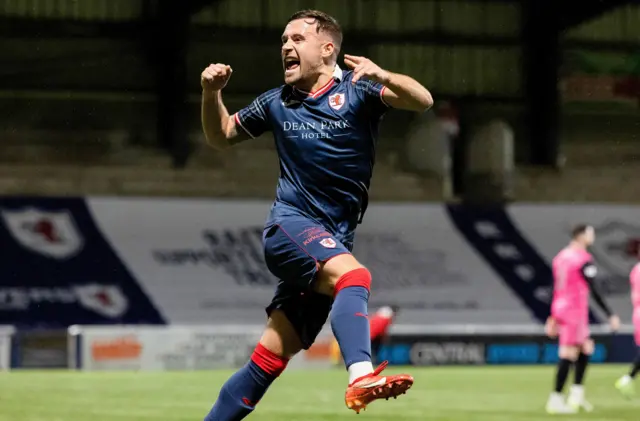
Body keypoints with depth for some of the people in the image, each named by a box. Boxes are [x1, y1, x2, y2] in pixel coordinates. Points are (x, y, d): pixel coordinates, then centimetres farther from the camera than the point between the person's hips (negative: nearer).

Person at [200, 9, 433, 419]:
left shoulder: (356, 92, 1)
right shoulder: (276, 103, 10)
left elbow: (423, 100, -14)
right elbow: (221, 136, 24)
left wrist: (382, 76, -33)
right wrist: (212, 93, 5)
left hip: (334, 243, 1)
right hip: (289, 226, -1)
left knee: (271, 358, -1)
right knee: (353, 275, -33)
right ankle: (361, 378, -51)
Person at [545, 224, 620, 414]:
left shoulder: (561, 256, 13)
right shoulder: (584, 260, -13)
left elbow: (555, 289, 18)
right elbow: (594, 292, -16)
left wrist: (553, 317, 23)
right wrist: (610, 315, -14)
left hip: (560, 309, 9)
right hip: (575, 311, -9)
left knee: (586, 348, 16)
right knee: (568, 354, -6)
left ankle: (577, 395, 12)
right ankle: (556, 400, -5)